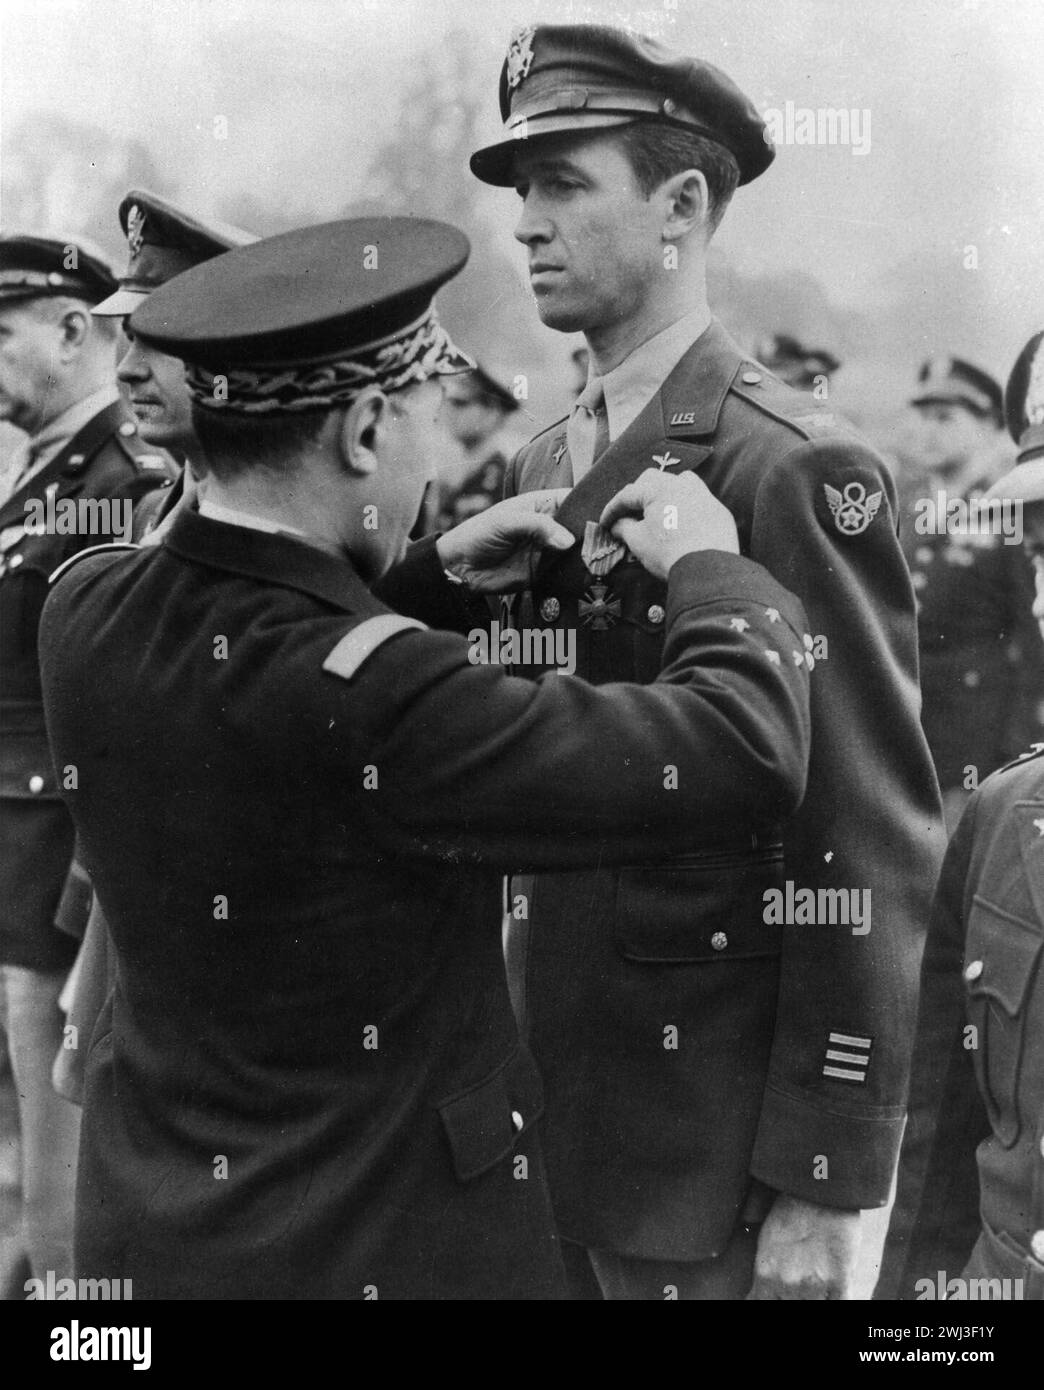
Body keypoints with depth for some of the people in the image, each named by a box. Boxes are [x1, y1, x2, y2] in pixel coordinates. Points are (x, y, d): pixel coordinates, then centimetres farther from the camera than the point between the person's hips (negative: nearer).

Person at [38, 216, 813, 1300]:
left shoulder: (85, 612, -10)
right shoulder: (378, 701, -31)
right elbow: (744, 750, -27)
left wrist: (441, 576, 3)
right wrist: (710, 565, -9)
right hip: (384, 1246, -6)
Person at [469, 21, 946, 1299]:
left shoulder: (797, 469, -15)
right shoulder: (540, 470, 8)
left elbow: (876, 847, -16)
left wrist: (827, 1183, -15)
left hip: (712, 1138, -6)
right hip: (545, 1105, 7)